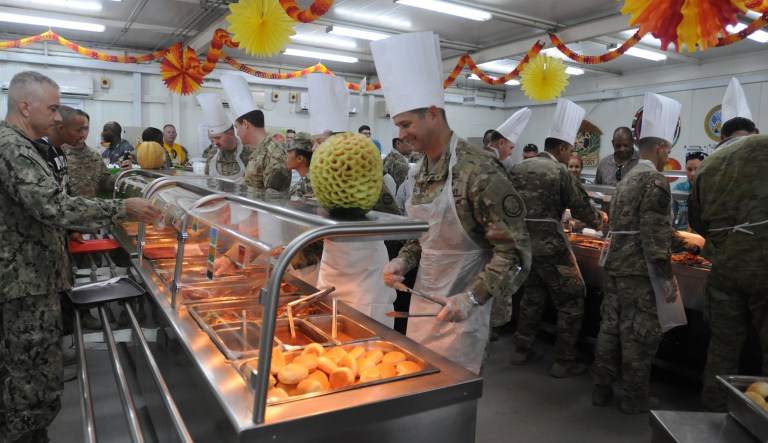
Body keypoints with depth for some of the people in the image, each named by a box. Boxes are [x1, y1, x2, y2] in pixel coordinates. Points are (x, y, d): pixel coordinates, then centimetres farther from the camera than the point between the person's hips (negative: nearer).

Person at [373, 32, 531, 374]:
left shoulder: (480, 170, -21)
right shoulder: (422, 171, 5)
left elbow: (514, 251, -19)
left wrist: (472, 298, -26)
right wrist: (403, 261, 0)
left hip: (459, 311, -7)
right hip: (422, 302, 8)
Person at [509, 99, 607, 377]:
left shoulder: (518, 168, 6)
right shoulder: (560, 172, -10)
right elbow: (581, 208, -6)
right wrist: (599, 219, 14)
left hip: (523, 242, 7)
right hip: (550, 246, -7)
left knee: (532, 295, 21)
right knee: (571, 301, 7)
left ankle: (522, 350, 27)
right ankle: (564, 362, 13)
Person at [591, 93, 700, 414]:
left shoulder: (629, 178, 15)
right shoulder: (655, 180, -12)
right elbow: (653, 233, -18)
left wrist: (682, 243, 31)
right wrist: (667, 277, -14)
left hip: (615, 264, 8)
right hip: (639, 269, -8)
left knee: (611, 326, 13)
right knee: (639, 334, 3)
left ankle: (602, 388, 22)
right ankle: (634, 398, 15)